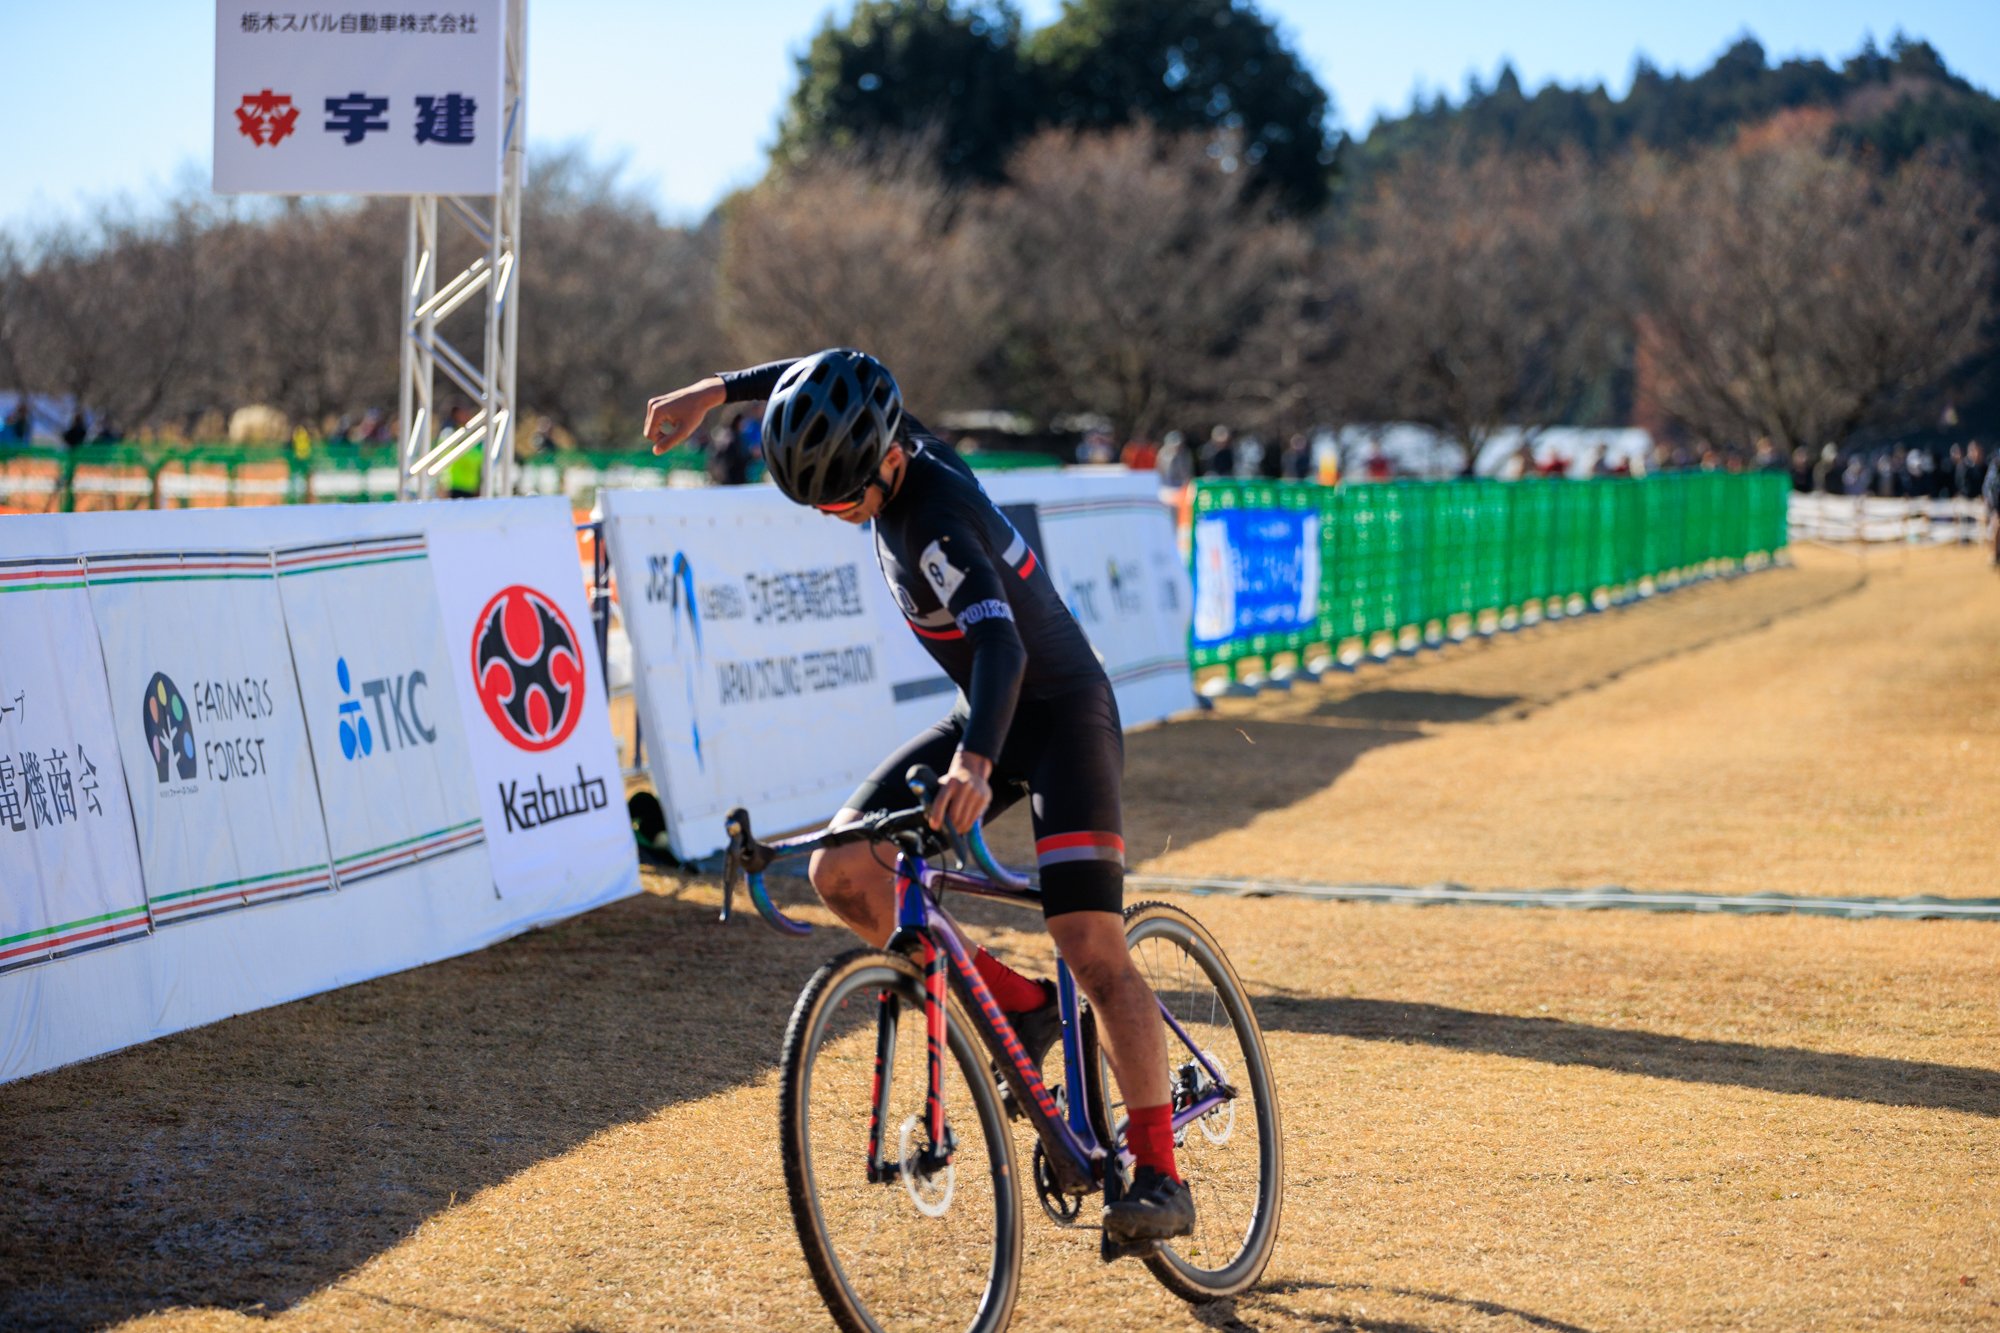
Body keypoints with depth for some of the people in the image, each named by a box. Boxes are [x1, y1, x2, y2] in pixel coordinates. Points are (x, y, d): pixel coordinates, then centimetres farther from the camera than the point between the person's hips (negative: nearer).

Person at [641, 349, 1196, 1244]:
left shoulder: (935, 517, -30)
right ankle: (1019, 1005, 7)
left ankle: (1159, 1176, -13)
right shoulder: (882, 443, -6)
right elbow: (831, 377, 16)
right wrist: (718, 390, 11)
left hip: (1064, 715, -9)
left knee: (1092, 948, -19)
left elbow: (1001, 641, -46)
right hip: (986, 720, 9)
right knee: (841, 871, -7)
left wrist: (976, 760, -62)